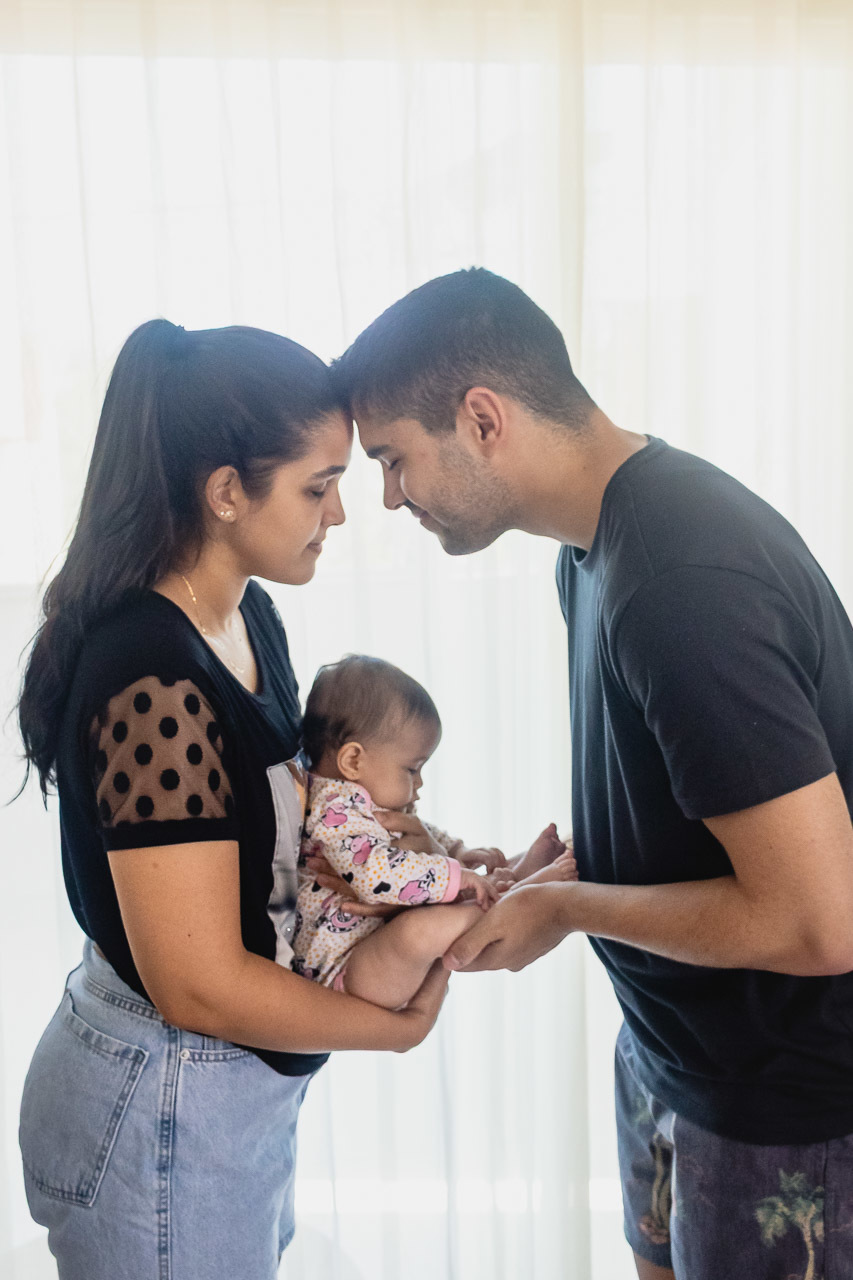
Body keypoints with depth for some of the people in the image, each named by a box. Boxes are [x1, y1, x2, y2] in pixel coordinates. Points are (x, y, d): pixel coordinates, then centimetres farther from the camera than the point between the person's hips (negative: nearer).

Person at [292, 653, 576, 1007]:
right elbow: (379, 874, -37)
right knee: (420, 929, -37)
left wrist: (457, 851, 17)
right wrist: (454, 875, -29)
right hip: (345, 973, -11)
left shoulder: (370, 804, 13)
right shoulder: (335, 810, -22)